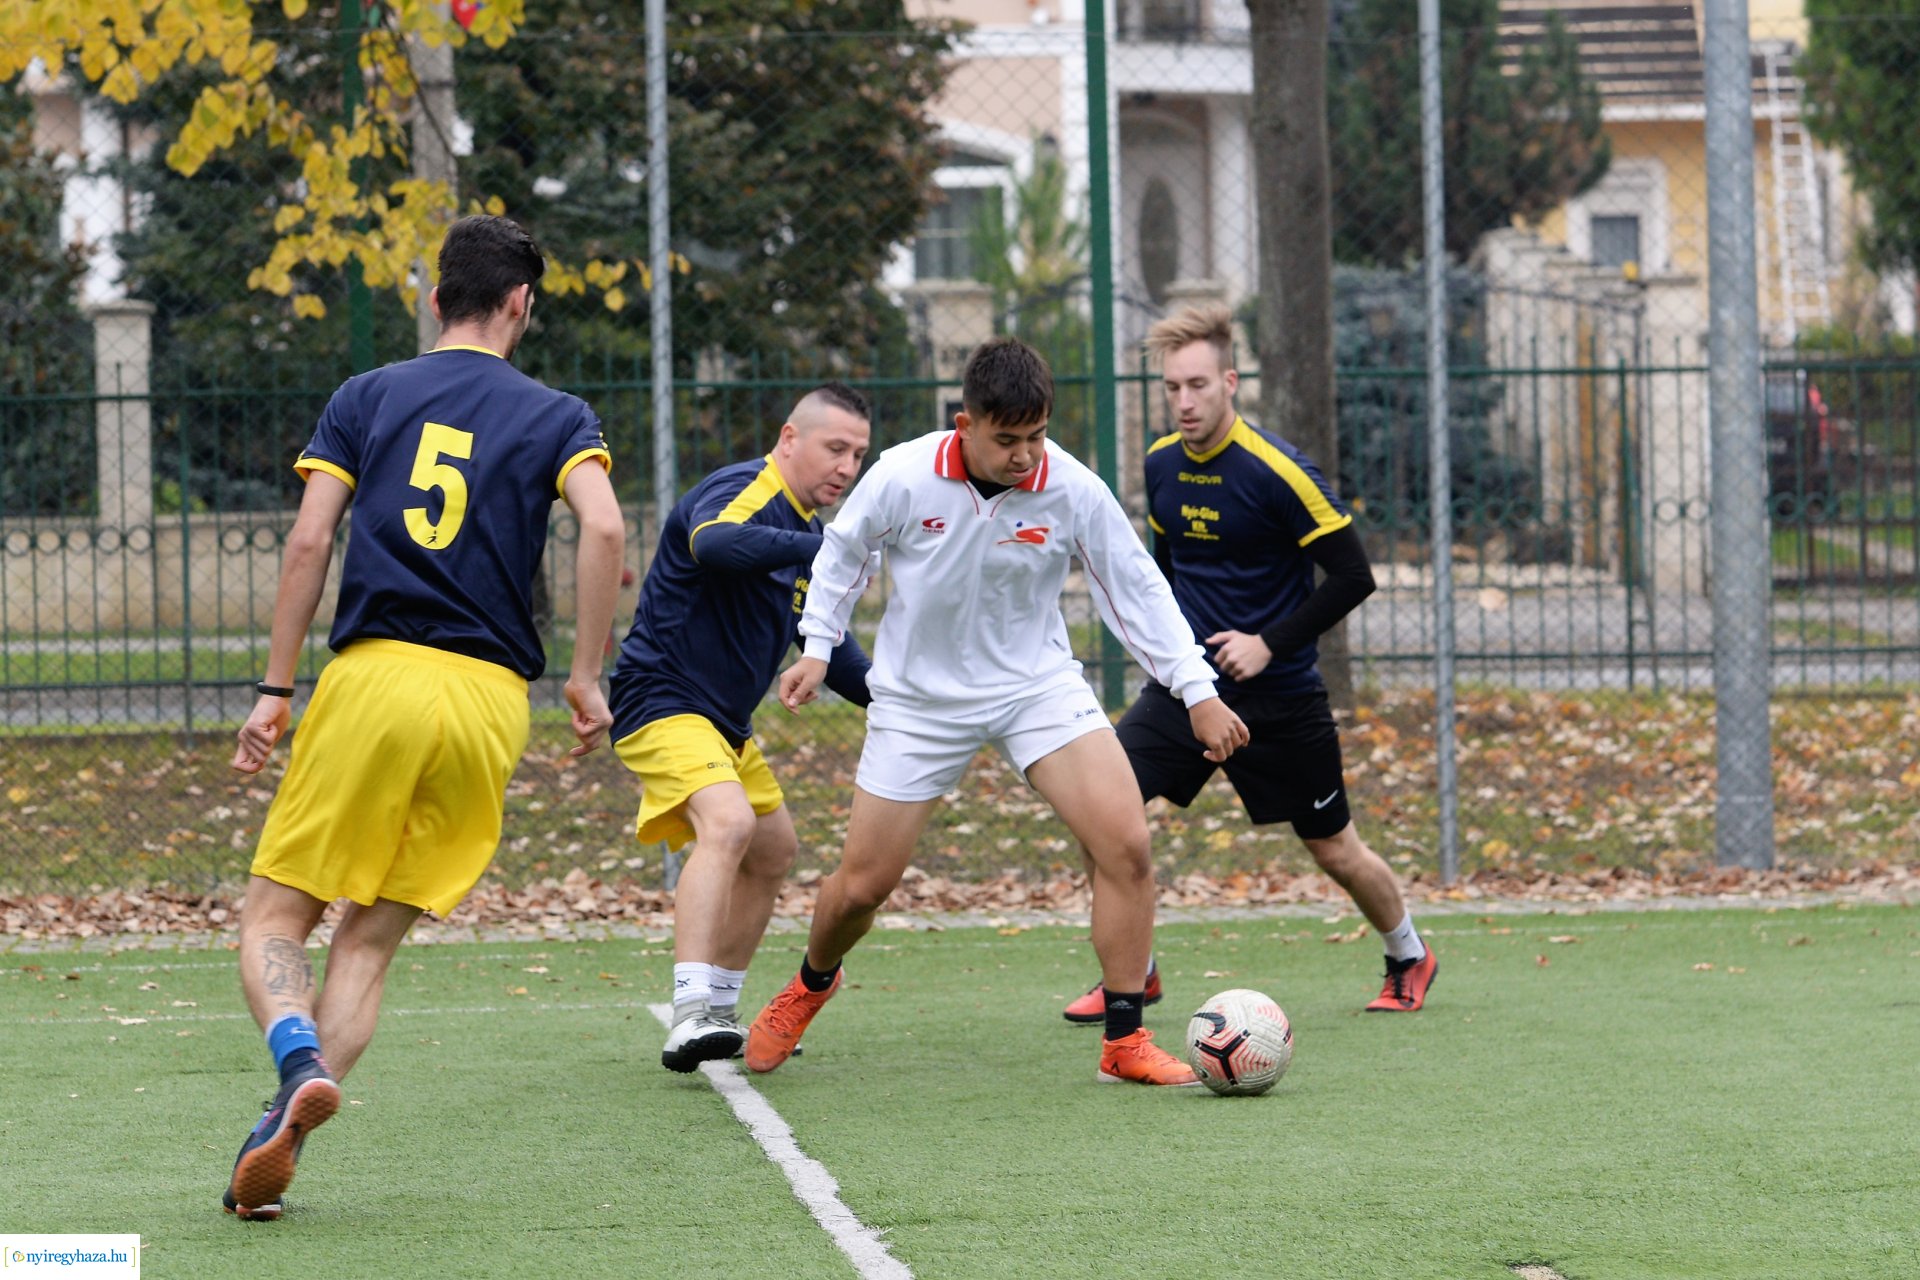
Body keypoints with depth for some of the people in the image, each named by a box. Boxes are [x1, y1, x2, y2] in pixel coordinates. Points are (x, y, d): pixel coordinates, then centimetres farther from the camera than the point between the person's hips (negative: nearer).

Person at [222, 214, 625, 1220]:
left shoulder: (363, 400, 11)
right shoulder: (555, 417, 10)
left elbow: (308, 543, 1)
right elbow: (603, 528, -8)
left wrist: (274, 692, 4)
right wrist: (587, 677, -1)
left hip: (372, 677, -1)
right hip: (490, 697, 1)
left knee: (274, 917, 5)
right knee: (369, 942, 7)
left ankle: (300, 1058, -26)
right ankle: (278, 1137, -10)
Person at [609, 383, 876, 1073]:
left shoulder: (802, 528, 14)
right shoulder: (742, 492, -17)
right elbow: (715, 544, -42)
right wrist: (824, 548, -46)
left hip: (724, 723, 11)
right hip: (662, 702, -11)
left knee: (773, 852, 19)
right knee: (728, 822, -30)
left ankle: (720, 1014, 32)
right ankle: (690, 1015, -38)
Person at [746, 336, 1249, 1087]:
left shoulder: (1072, 491, -16)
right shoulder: (903, 478, -18)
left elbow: (1137, 591, -5)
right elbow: (842, 551, 3)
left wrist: (1198, 692, -8)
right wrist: (819, 646, -1)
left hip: (1038, 686, 1)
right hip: (920, 699, 0)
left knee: (1125, 843, -19)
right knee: (861, 884, 3)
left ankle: (1124, 1044, -8)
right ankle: (811, 985, 39)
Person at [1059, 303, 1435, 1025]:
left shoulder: (1277, 472, -17)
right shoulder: (1162, 464, 2)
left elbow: (1353, 577, -14)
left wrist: (1269, 643, -18)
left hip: (1278, 695, -5)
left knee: (1333, 850, 7)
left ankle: (1408, 959, 34)